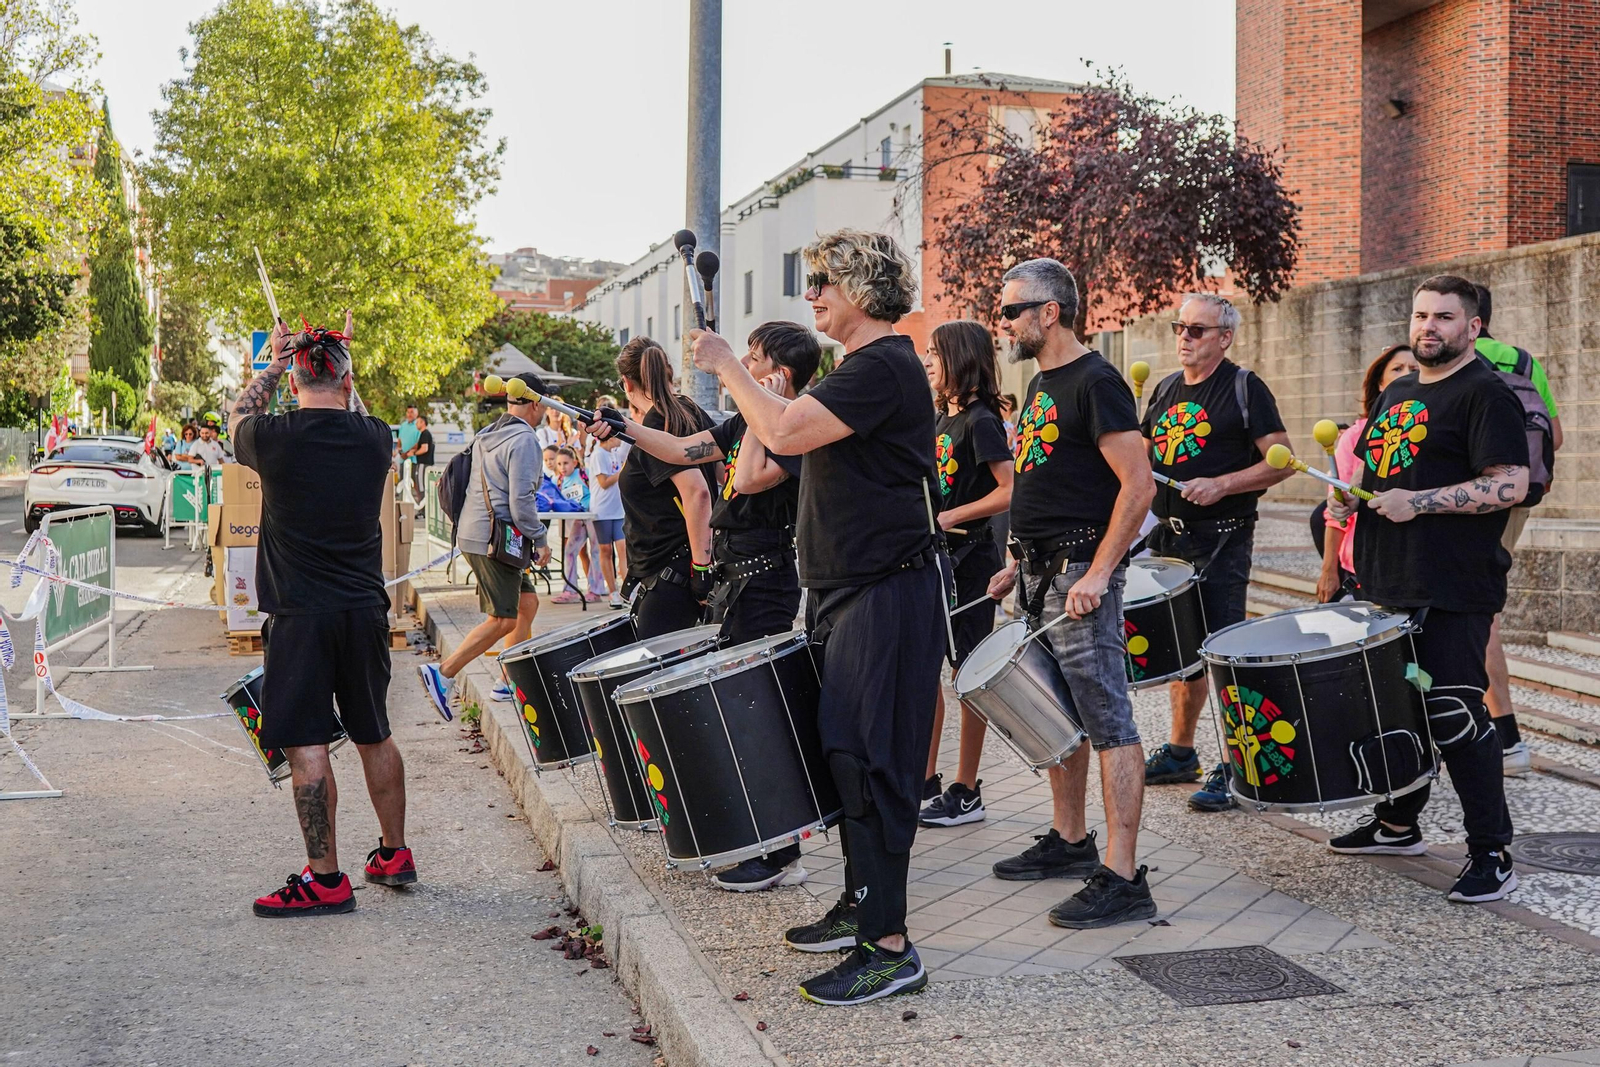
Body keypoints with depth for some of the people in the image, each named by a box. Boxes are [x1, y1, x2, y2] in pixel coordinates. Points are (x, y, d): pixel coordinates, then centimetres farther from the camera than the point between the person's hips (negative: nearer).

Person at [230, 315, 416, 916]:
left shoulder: (277, 438, -11)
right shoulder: (375, 438, -1)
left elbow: (238, 417, 14)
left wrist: (271, 367, 23)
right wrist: (342, 362, 28)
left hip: (300, 616, -5)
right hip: (365, 610, 5)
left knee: (305, 743, -2)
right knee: (374, 736, 16)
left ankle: (325, 880, -1)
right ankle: (394, 855, 27)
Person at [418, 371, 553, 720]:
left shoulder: (486, 435, 15)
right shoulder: (524, 440, -13)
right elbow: (521, 500, -19)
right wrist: (540, 539, -7)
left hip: (474, 532, 10)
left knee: (527, 602, 16)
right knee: (503, 620, -7)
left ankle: (510, 681, 18)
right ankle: (442, 673, -11)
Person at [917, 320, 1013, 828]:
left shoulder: (981, 421, -12)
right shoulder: (940, 421, 13)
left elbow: (1010, 491, -21)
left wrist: (950, 518, -21)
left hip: (969, 561, -9)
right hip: (934, 559, 9)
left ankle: (966, 792, 6)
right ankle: (926, 778, 20)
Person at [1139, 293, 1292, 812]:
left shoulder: (1243, 388, -6)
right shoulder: (1165, 389, 14)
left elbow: (1281, 461, -12)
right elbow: (1146, 458, 25)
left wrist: (1221, 485, -21)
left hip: (1222, 539, -7)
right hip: (1168, 535, 7)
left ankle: (1232, 768, -2)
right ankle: (1180, 752, 26)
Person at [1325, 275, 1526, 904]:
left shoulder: (1484, 393, -9)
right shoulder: (1396, 394, 17)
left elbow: (1510, 485, -19)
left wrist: (1419, 502, -21)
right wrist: (1347, 493, 8)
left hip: (1453, 593, -9)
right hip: (1390, 584, 9)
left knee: (1454, 716, -8)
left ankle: (1492, 854, 1)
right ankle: (1398, 825, 32)